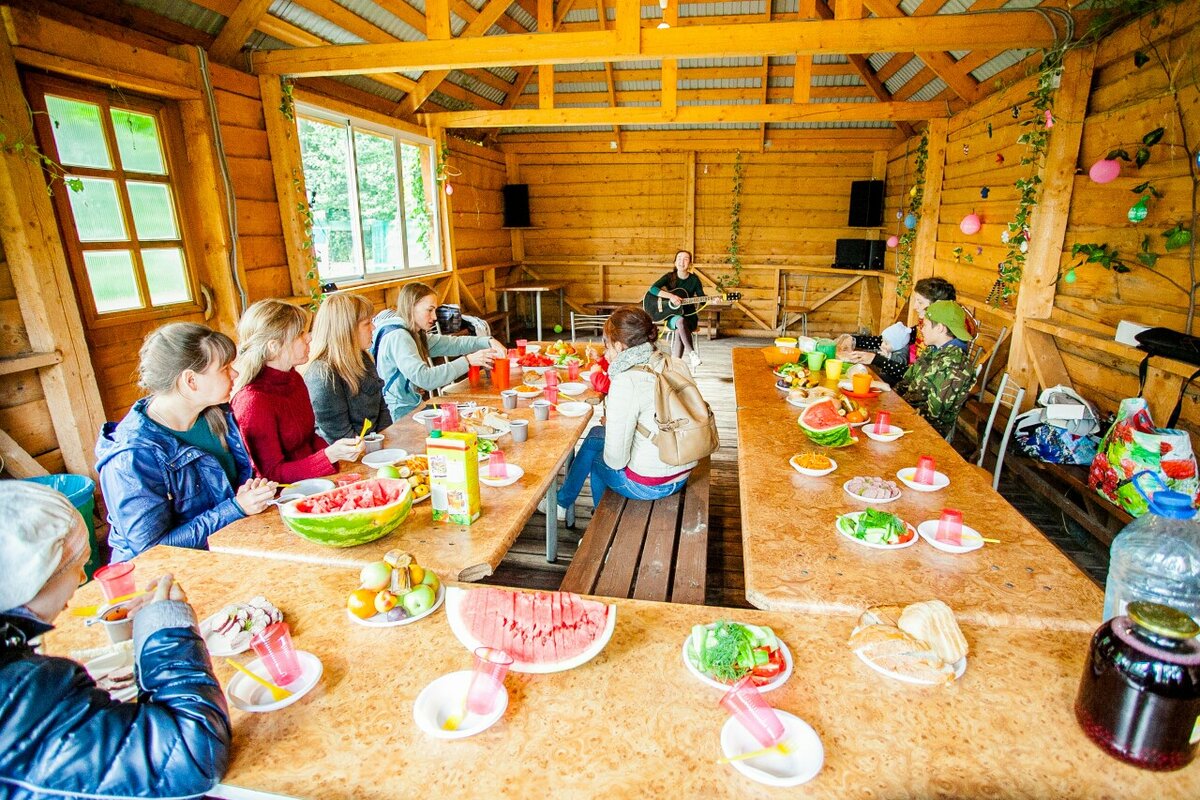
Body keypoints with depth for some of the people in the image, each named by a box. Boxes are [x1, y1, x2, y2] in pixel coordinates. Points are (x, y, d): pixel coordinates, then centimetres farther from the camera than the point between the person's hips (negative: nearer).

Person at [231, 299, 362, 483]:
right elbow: (271, 474, -16)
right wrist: (330, 455, -28)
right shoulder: (254, 401, -19)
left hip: (312, 479, 8)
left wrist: (338, 452, -1)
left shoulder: (294, 378, 7)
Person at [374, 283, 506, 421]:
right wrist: (468, 361, -30)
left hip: (413, 407, 9)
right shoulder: (397, 337, -18)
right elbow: (424, 378, -30)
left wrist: (489, 342, -8)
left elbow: (453, 343, 8)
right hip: (401, 415, -9)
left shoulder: (415, 334, 12)